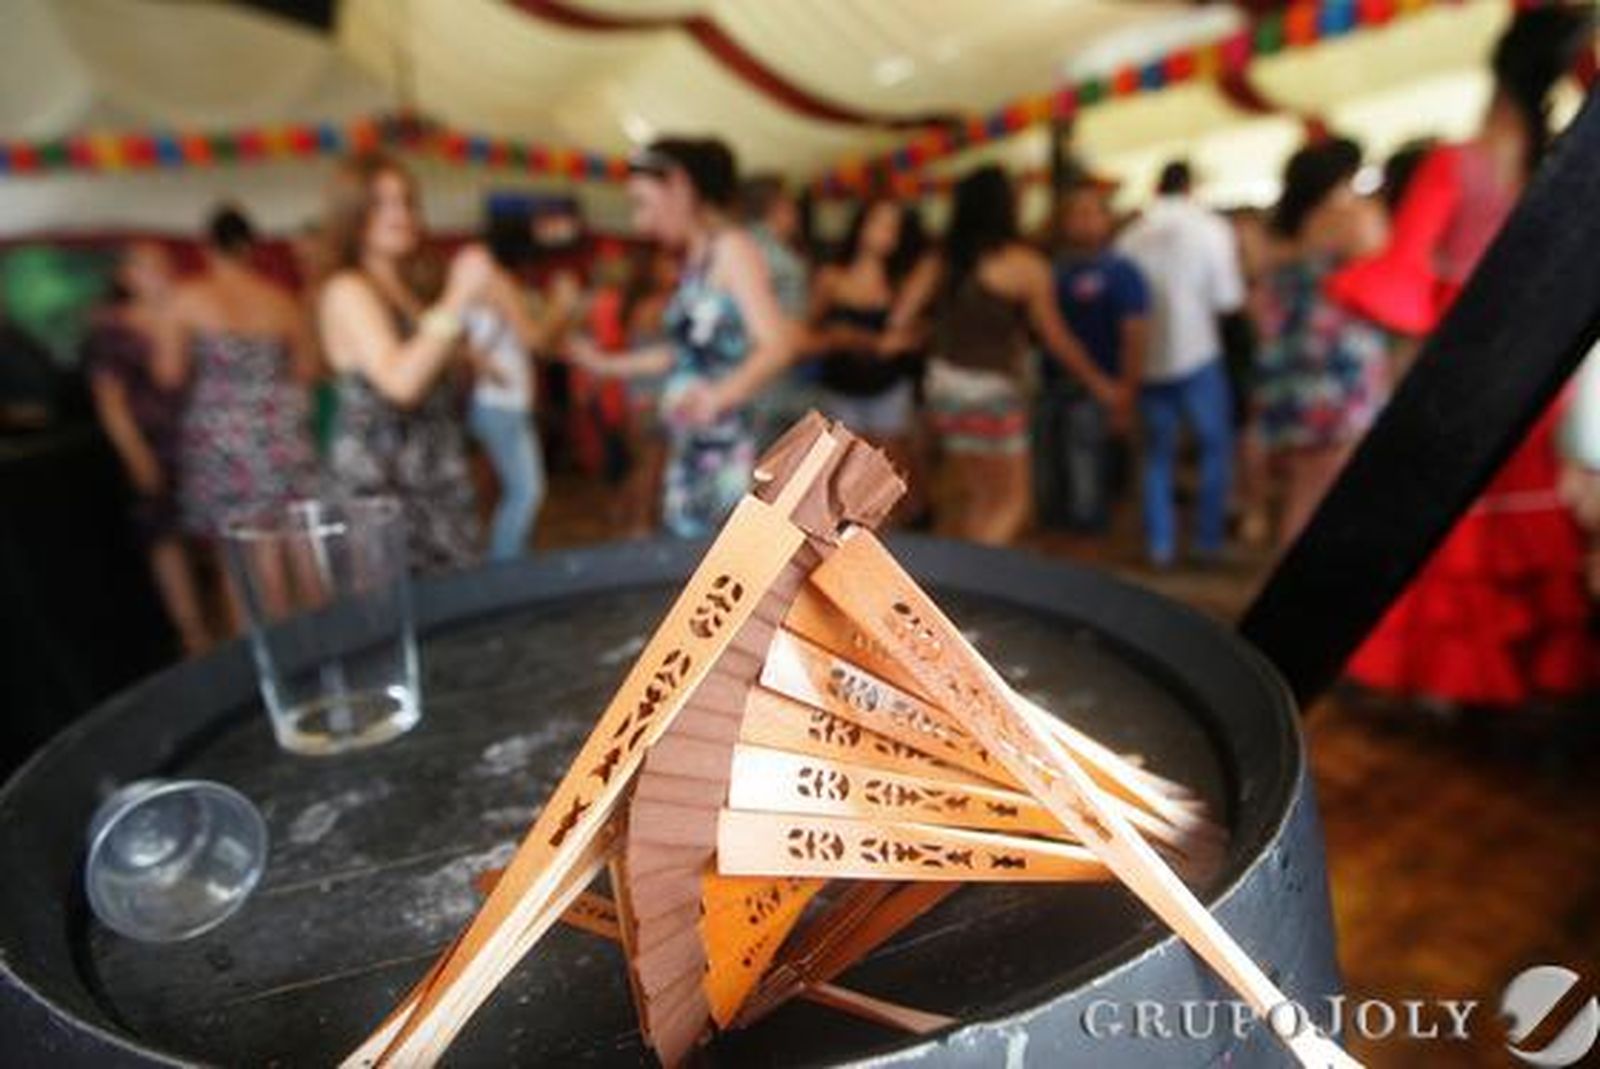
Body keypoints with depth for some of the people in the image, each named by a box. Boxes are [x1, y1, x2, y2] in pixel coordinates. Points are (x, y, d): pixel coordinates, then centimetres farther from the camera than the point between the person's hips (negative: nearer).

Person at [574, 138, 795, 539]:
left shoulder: (732, 248, -8)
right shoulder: (694, 260, 15)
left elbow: (777, 344, -20)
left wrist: (721, 395, -38)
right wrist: (608, 364, 30)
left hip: (726, 448, -8)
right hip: (688, 448, 8)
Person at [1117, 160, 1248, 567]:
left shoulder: (1131, 237, 2)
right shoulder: (1211, 227, -5)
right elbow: (1228, 299, -7)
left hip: (1146, 360, 3)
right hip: (1196, 354, -3)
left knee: (1158, 452, 13)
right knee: (1215, 446, 13)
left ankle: (1159, 544, 15)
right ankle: (1209, 540, 13)